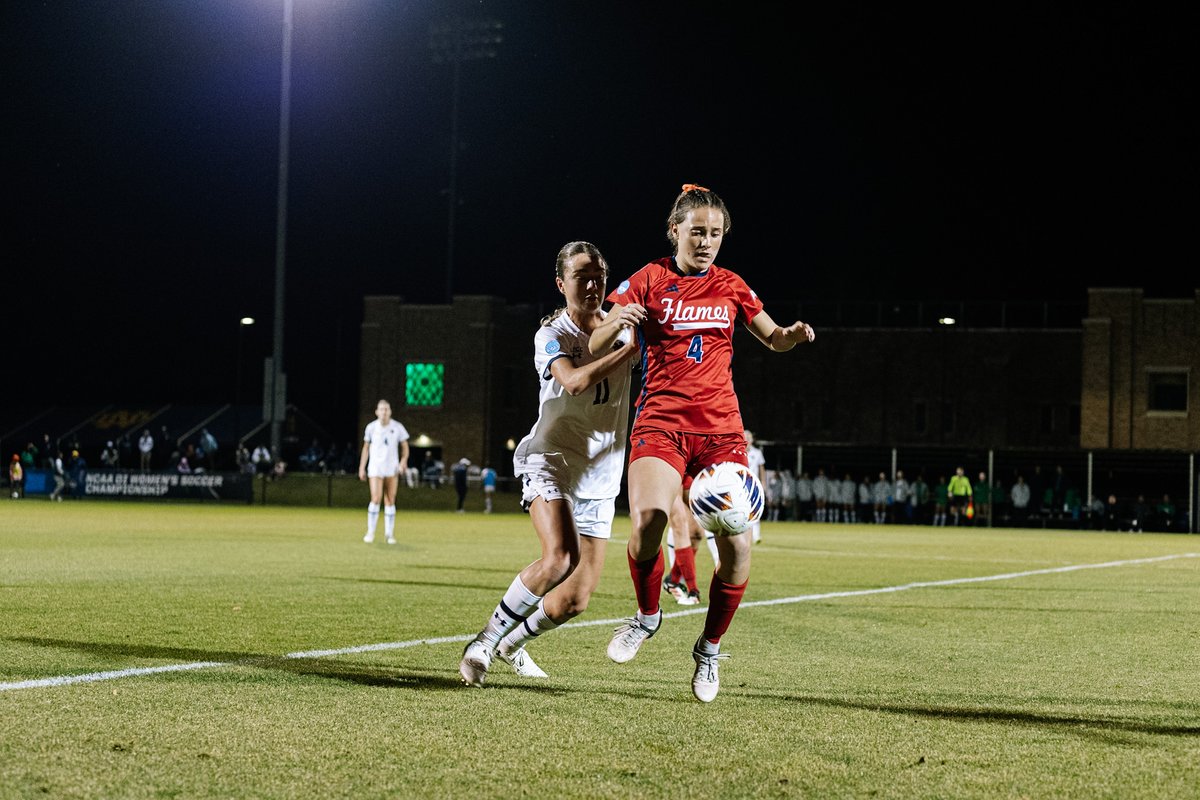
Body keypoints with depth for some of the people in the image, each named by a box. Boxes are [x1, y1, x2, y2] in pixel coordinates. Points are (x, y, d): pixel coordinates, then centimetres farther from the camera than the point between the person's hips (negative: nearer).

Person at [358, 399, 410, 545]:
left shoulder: (397, 427, 0)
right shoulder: (371, 427, 2)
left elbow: (405, 447, 7)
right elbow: (366, 448, 12)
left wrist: (403, 460, -12)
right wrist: (362, 467, 9)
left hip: (392, 469, 1)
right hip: (375, 468, -1)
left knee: (390, 501, 2)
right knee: (376, 499, -12)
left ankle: (389, 533, 9)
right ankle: (370, 532, -2)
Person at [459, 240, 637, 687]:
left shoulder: (621, 326, 7)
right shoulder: (551, 335, -6)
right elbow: (575, 381, -26)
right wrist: (630, 347, -31)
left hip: (599, 477, 5)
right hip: (549, 461, -5)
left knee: (575, 600, 1)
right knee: (560, 557, -30)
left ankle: (514, 642, 30)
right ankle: (483, 645, -15)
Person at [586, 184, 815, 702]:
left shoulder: (730, 286, 11)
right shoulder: (649, 281, 3)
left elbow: (773, 339, 23)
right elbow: (596, 349, -1)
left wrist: (793, 335, -1)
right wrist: (617, 322, -24)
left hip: (721, 428, 3)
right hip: (660, 423, -3)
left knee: (737, 547, -11)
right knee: (647, 525, -27)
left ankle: (710, 647, 14)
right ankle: (647, 616, 3)